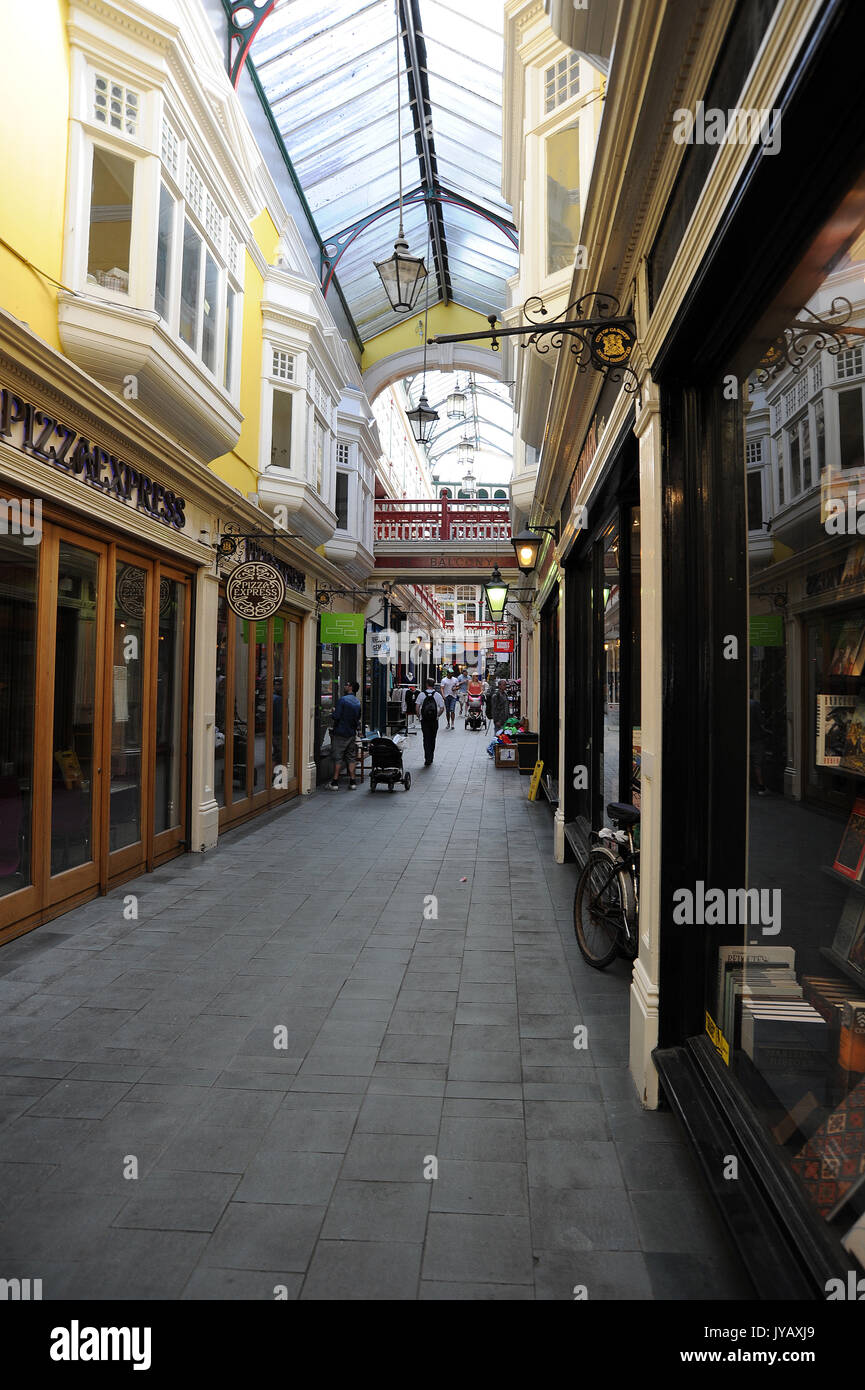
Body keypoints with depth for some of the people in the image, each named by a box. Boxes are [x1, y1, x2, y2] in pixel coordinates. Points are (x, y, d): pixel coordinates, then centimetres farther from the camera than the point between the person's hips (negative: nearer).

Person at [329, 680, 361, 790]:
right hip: (351, 733, 5)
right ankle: (352, 782, 7)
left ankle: (335, 782, 1)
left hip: (340, 733, -5)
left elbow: (336, 716, -17)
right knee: (351, 758, 9)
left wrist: (333, 712, 3)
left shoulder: (343, 699, -13)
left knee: (337, 757, 0)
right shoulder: (358, 702, 7)